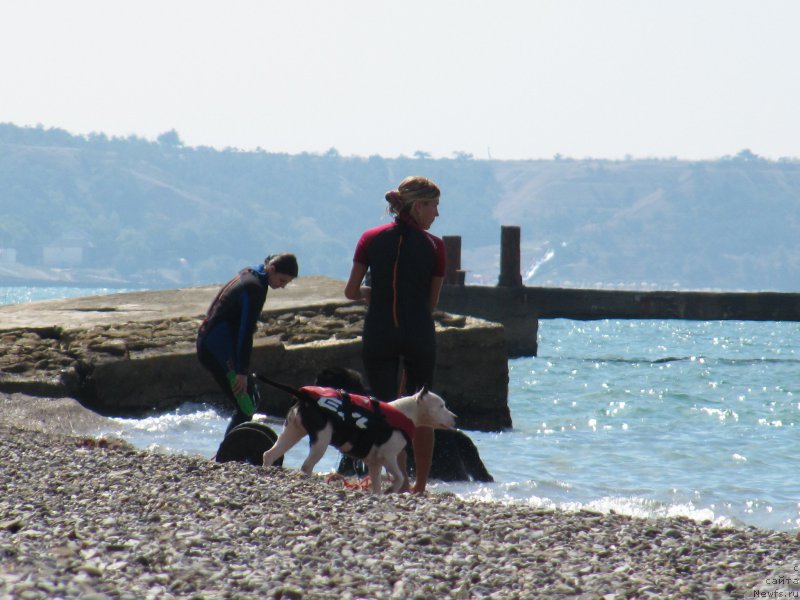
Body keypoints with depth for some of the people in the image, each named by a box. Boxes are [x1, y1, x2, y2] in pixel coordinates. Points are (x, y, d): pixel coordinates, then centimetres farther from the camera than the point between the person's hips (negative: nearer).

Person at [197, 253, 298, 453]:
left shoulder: (247, 276, 15)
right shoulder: (255, 287, -16)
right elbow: (245, 331, -20)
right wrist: (242, 371, -21)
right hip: (220, 351, -10)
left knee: (250, 401, 15)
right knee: (246, 406, -10)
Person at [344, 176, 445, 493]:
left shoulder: (371, 239, 1)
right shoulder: (433, 245, -2)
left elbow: (351, 291, 3)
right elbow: (432, 302, 3)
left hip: (378, 335, 0)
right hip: (419, 334, 0)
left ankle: (399, 483, -3)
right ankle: (420, 486, 20)